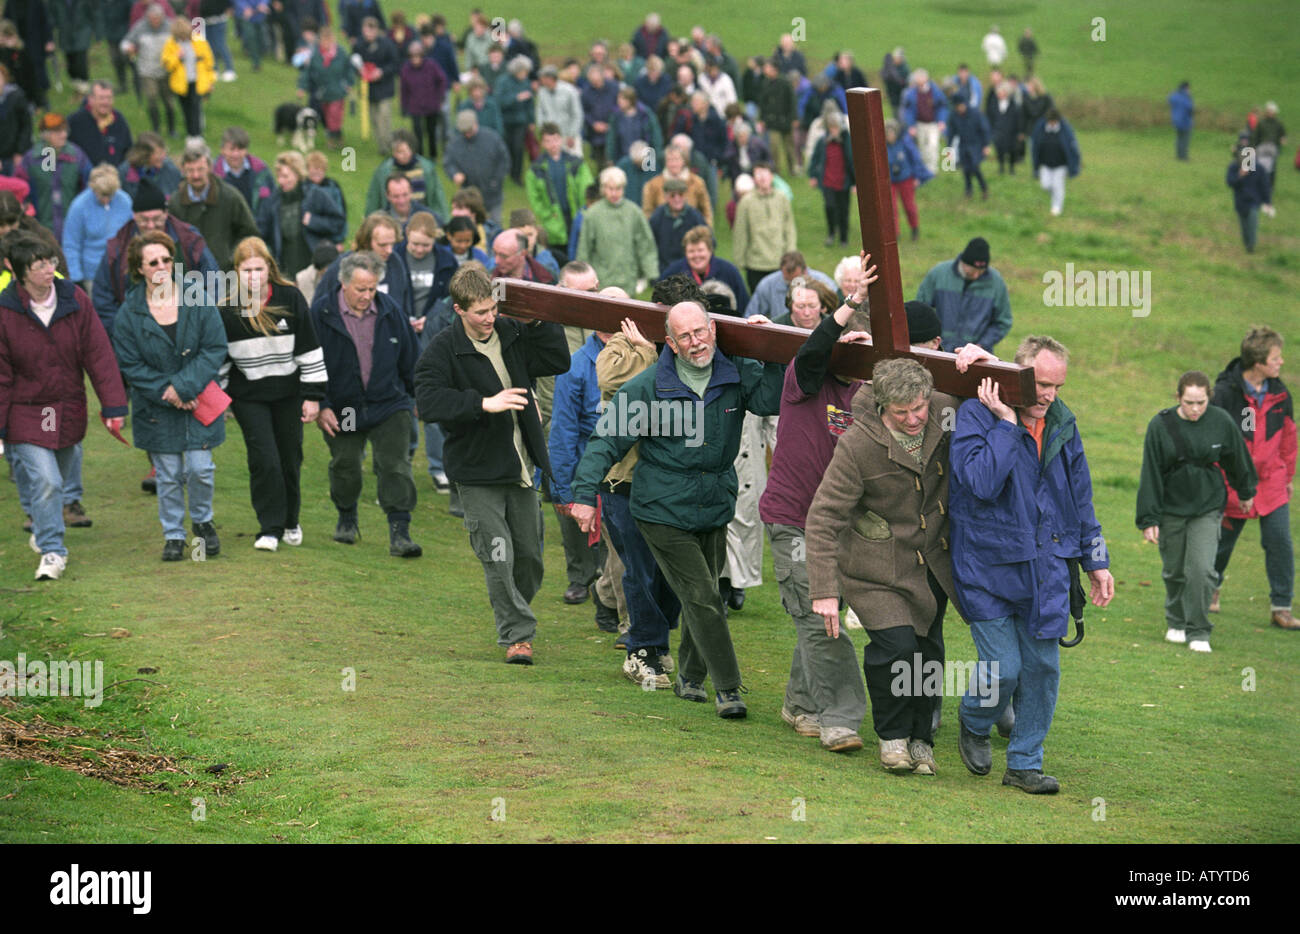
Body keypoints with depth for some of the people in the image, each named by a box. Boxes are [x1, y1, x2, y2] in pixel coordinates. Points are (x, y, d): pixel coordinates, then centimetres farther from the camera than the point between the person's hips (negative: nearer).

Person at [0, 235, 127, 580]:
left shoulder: (75, 301, -7)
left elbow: (99, 355, -3)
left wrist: (113, 405, -7)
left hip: (69, 411, 4)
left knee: (62, 478, 18)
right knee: (44, 481, -13)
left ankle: (43, 526, 47)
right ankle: (51, 551, 1)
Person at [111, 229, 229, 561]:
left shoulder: (198, 301, -6)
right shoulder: (129, 313, -6)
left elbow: (214, 350, -7)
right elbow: (130, 365, -4)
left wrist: (183, 386, -16)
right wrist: (165, 392, -14)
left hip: (198, 400, 0)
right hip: (156, 409, 0)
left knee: (200, 468, -3)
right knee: (168, 475, 5)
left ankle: (202, 522, 23)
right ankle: (173, 535, 20)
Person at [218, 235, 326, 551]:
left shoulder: (291, 298, -8)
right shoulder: (227, 309, -6)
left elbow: (309, 349, -3)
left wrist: (312, 395, -4)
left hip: (288, 392, 1)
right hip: (248, 397, -1)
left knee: (290, 459, 9)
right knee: (264, 460, -11)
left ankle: (290, 521, 30)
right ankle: (270, 528, 0)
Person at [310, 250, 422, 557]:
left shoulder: (390, 310, -3)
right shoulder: (321, 313, -11)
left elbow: (410, 358, 9)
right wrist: (320, 406, -10)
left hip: (388, 405, 1)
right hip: (341, 410, -1)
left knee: (395, 466, -10)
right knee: (345, 467, 11)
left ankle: (399, 533, -10)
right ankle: (347, 519, 37)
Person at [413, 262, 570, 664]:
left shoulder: (512, 334, 3)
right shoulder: (442, 350, -13)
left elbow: (559, 362, 5)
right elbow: (428, 399, -25)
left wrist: (540, 323, -8)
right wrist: (485, 403, -32)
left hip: (520, 465, 5)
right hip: (477, 470, -5)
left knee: (530, 554, 12)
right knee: (498, 558, -7)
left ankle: (516, 614, 36)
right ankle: (517, 634, 5)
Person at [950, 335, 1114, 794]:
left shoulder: (1062, 425, 7)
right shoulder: (975, 415, -10)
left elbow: (1080, 499, 17)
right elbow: (982, 483, -26)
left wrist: (1096, 561, 17)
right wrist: (1006, 423, -23)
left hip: (1047, 569, 5)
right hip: (989, 566, -5)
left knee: (1042, 666, 3)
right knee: (1003, 667, -8)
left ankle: (1025, 763, 16)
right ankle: (974, 727, 24)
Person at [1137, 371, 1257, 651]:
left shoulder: (1221, 422, -9)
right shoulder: (1160, 426, -11)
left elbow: (1237, 458, 10)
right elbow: (1151, 474, -7)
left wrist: (1245, 492, 24)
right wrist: (1149, 519, -8)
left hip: (1208, 508, 0)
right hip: (1171, 510, 1)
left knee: (1201, 570, -12)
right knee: (1174, 572, 12)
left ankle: (1198, 631, 1)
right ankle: (1176, 623, 35)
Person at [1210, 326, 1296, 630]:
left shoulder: (1280, 394, 0)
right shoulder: (1225, 392, -14)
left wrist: (1288, 476, 17)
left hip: (1271, 482, 3)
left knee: (1280, 541, -7)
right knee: (1224, 539, 14)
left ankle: (1281, 607, 1)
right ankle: (1212, 588, 42)